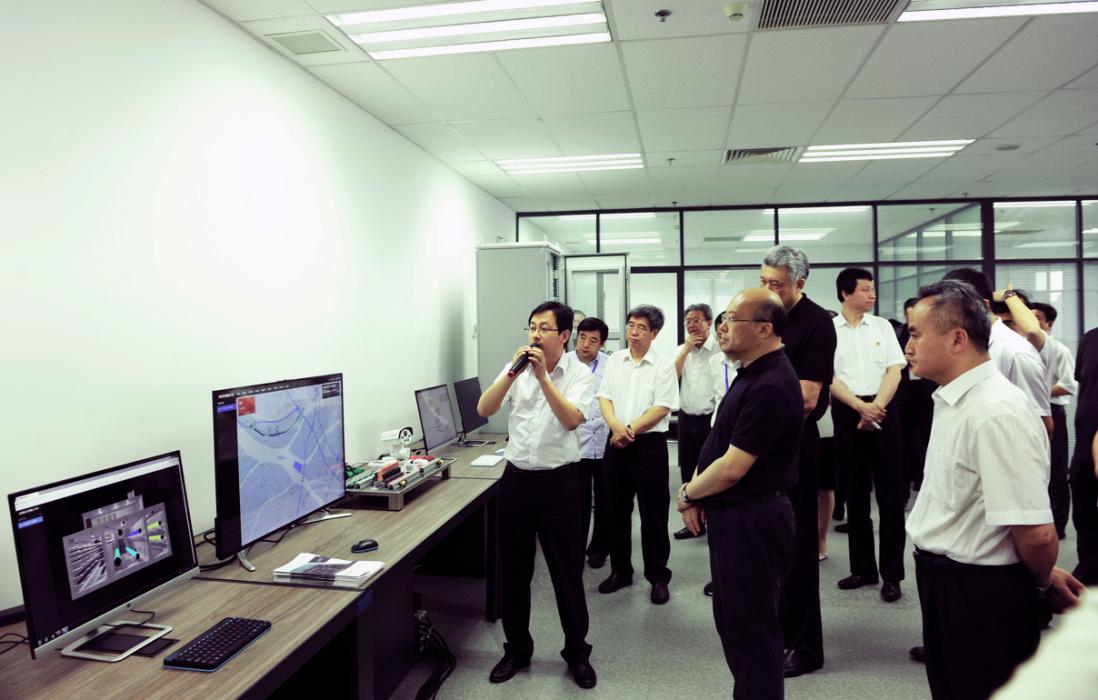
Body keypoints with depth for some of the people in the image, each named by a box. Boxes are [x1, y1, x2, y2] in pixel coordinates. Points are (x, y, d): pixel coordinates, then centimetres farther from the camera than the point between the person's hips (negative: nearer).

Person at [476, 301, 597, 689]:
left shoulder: (579, 373, -6)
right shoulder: (516, 368, 3)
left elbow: (571, 420, -21)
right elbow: (484, 410, -7)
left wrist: (543, 375, -22)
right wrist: (512, 372, -18)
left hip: (559, 480, -3)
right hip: (516, 478, 3)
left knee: (566, 571, 8)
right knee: (513, 570, 14)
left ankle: (577, 652, 28)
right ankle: (516, 649, 32)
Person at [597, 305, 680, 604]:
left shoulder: (663, 366, -4)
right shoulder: (614, 360, 8)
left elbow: (662, 408, -10)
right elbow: (604, 398, 3)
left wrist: (630, 430, -15)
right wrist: (616, 426, -15)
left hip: (649, 445, -4)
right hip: (616, 444, 4)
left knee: (653, 513, 3)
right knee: (617, 510, 13)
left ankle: (658, 576, 18)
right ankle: (620, 570, 28)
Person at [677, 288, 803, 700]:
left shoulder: (770, 386, -24)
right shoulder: (752, 373, 9)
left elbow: (732, 468, -23)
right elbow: (719, 442, 13)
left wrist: (687, 494, -7)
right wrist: (695, 490, 0)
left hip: (751, 522, -10)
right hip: (732, 516, 10)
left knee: (751, 631, 6)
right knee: (731, 620, 22)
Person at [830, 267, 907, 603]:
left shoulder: (882, 326, 8)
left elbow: (894, 371, 2)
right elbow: (828, 378, -4)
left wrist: (876, 406, -11)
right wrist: (861, 407, -13)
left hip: (883, 409, 1)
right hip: (847, 412, -1)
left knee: (890, 492, 0)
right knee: (855, 493, 8)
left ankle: (892, 573, 8)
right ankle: (863, 568, 19)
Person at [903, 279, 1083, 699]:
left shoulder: (996, 413, -27)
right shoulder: (953, 399, 5)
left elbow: (1036, 533, -28)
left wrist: (1043, 583, -7)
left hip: (982, 596, -9)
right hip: (944, 585, 9)